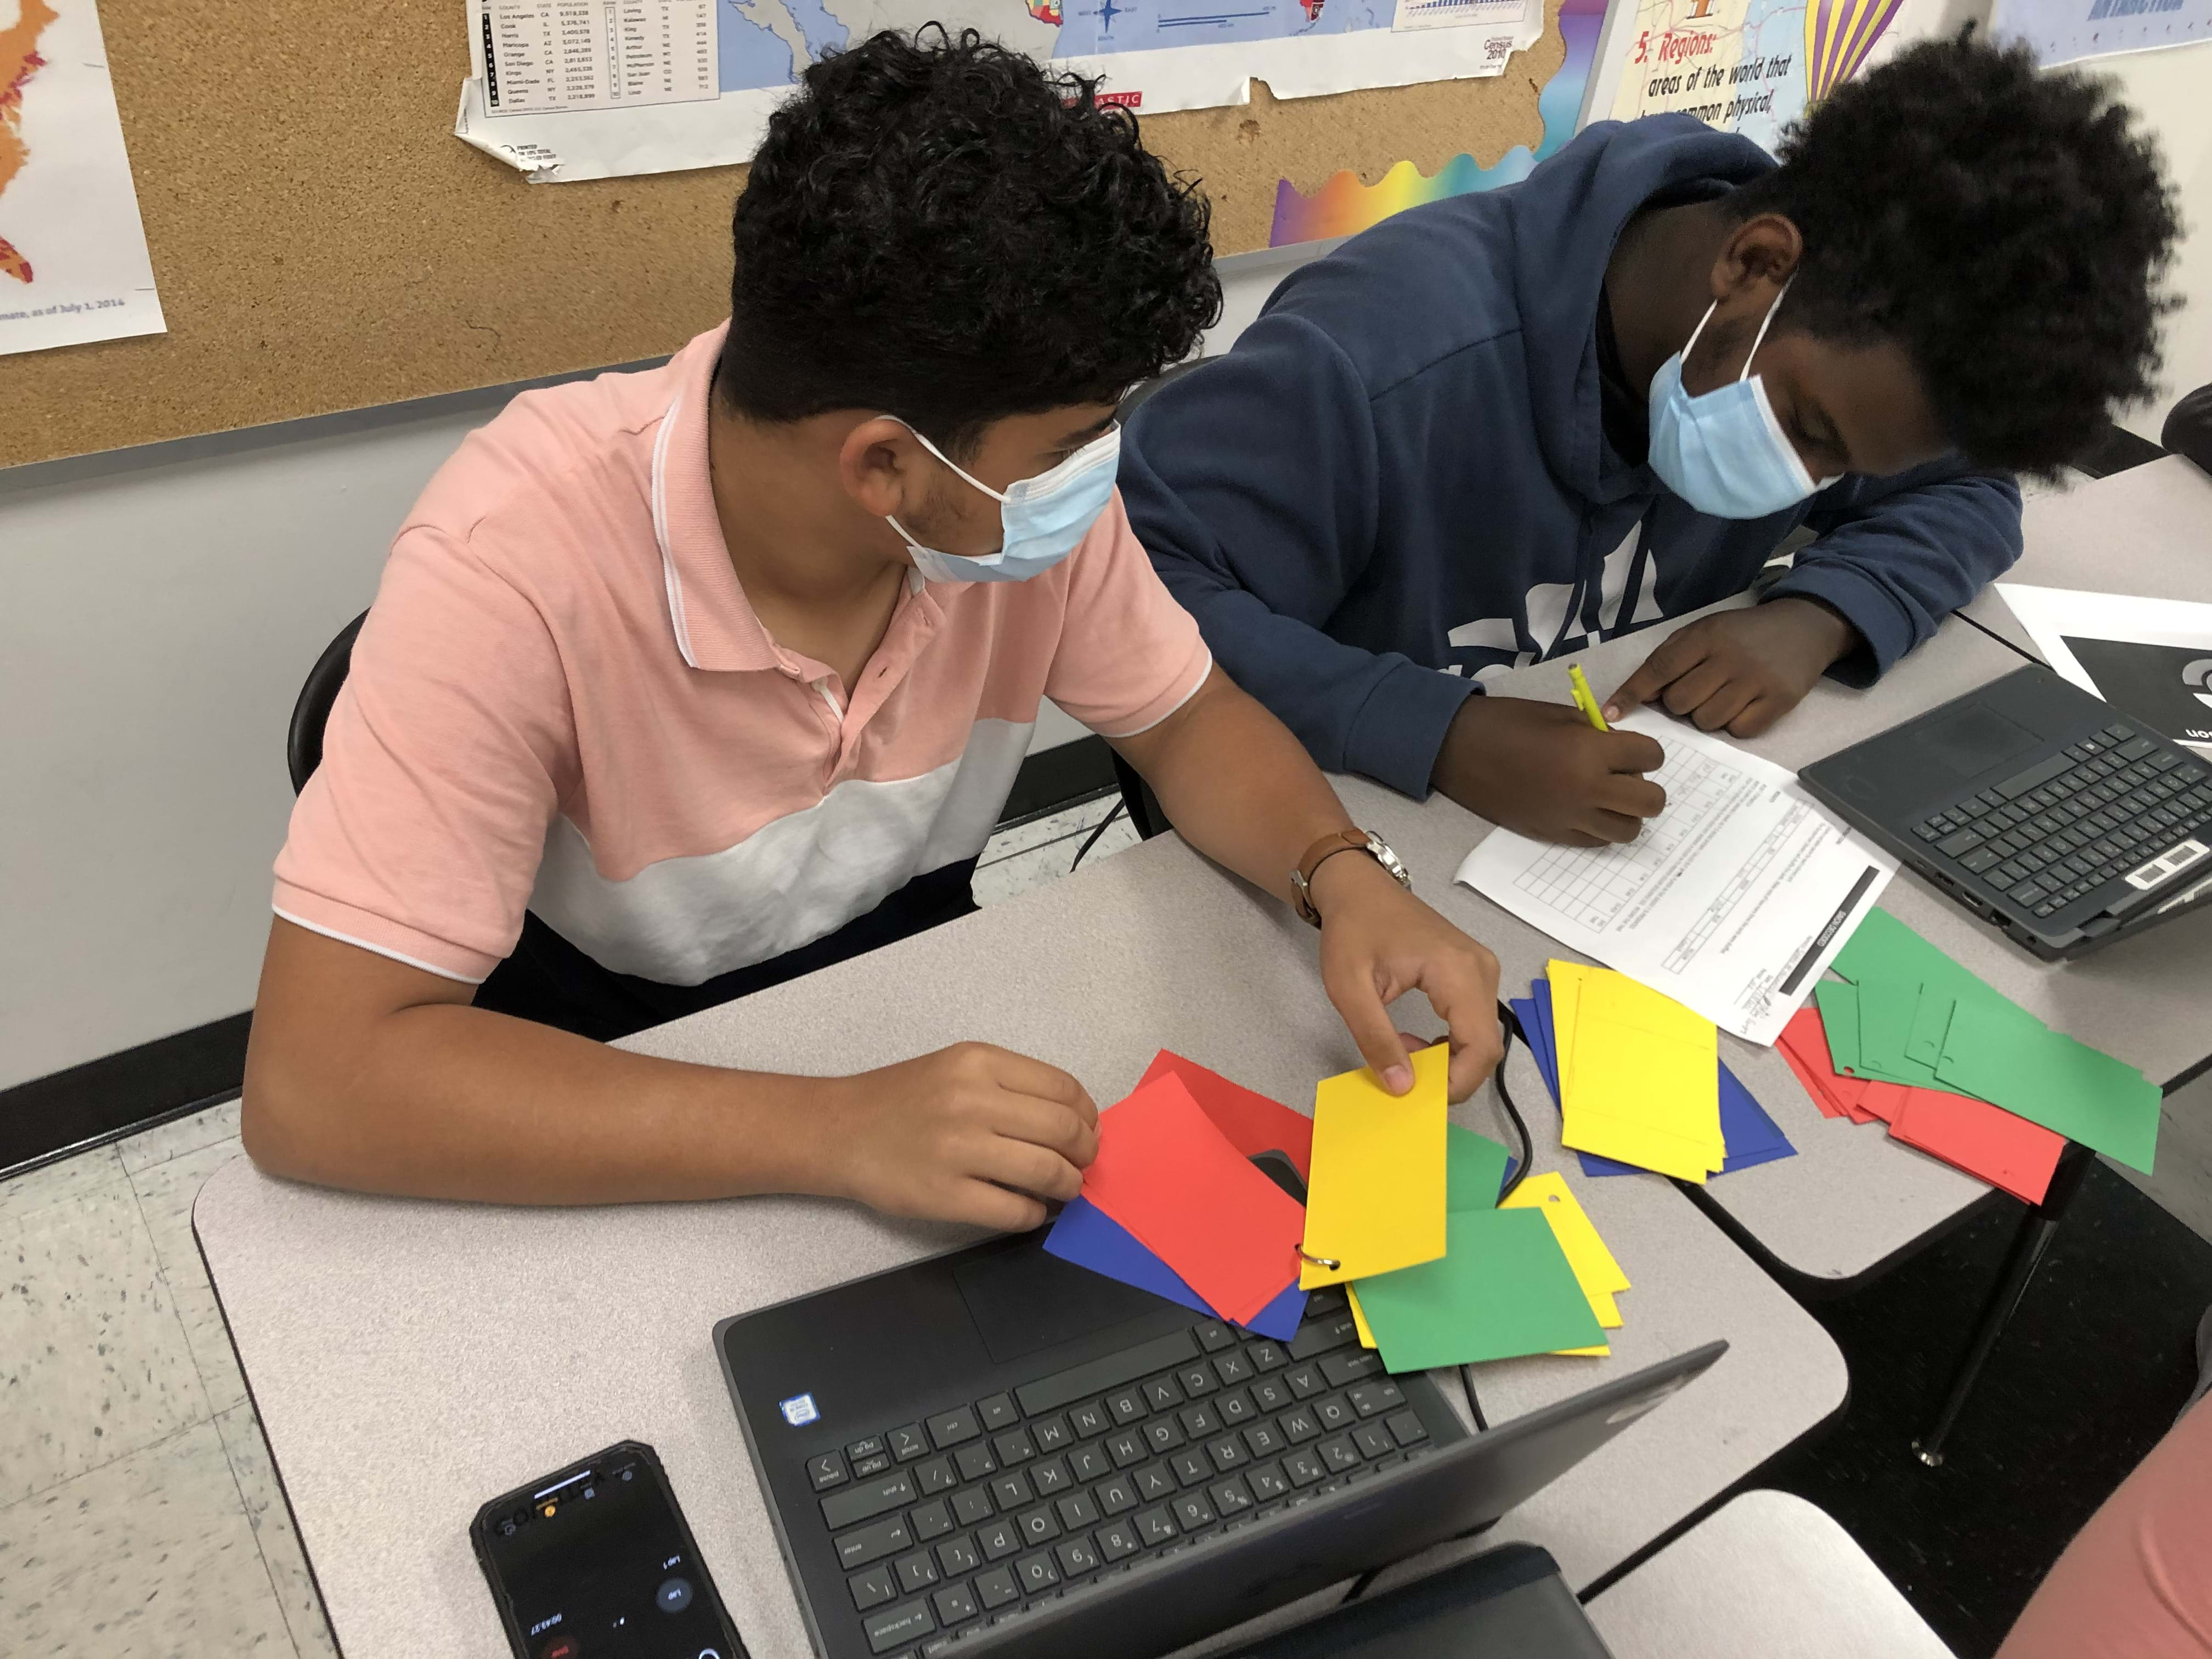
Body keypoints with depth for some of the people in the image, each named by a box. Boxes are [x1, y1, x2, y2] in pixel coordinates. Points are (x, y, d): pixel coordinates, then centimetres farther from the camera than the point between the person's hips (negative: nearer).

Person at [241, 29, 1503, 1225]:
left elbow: (1186, 717, -1)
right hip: (613, 1082, -3)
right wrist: (834, 1131, -41)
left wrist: (1345, 874, -21)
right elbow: (316, 1080, -33)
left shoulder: (1026, 480, -17)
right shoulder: (520, 561, -30)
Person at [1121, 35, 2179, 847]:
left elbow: (1963, 495, 8)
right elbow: (1135, 586, -31)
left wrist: (1816, 618, -14)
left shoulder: (1832, 342, -7)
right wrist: (1445, 736, -39)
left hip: (1617, 833, 6)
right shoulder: (1379, 358, -30)